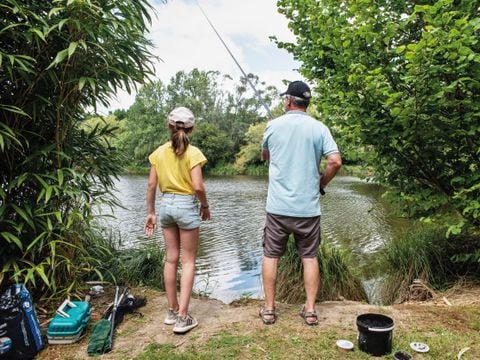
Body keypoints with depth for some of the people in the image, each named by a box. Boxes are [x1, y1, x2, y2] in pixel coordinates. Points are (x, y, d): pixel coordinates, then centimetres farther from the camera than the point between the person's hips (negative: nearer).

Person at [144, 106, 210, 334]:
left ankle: (172, 311, 26)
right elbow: (198, 187, -18)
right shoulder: (193, 153, -10)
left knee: (171, 259, 15)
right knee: (188, 261, 5)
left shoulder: (159, 152, 3)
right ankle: (182, 317, 5)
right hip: (186, 206, -4)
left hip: (166, 204, 5)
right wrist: (205, 206, -1)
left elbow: (151, 185, 4)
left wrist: (150, 213, 11)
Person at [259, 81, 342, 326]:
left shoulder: (273, 125, 0)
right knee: (309, 257, 13)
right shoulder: (319, 128, -1)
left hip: (277, 206, 0)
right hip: (308, 206, 1)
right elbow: (335, 161, -9)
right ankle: (310, 310, 18)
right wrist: (321, 184, 6)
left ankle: (269, 309, 19)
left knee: (271, 256, 11)